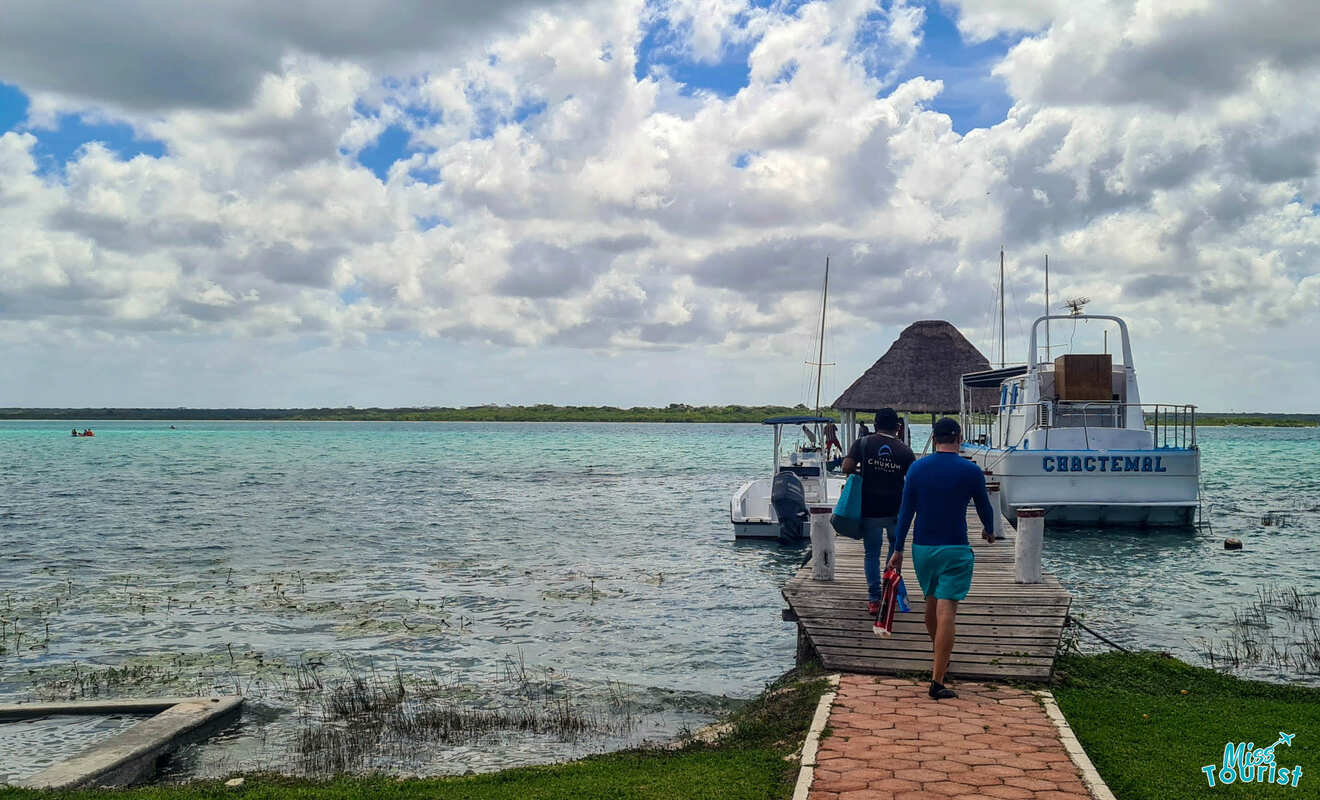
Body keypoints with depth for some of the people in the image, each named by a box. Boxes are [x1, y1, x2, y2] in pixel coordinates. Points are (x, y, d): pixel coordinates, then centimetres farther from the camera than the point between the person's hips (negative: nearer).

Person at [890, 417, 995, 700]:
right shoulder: (971, 472, -5)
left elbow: (905, 511, 1)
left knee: (931, 604, 22)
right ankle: (937, 681, -13)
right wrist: (989, 530, 29)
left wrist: (898, 549, 7)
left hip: (922, 548, 4)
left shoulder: (917, 469, 0)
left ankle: (939, 657, 42)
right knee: (946, 611, -8)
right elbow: (984, 507, 8)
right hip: (955, 550, -3)